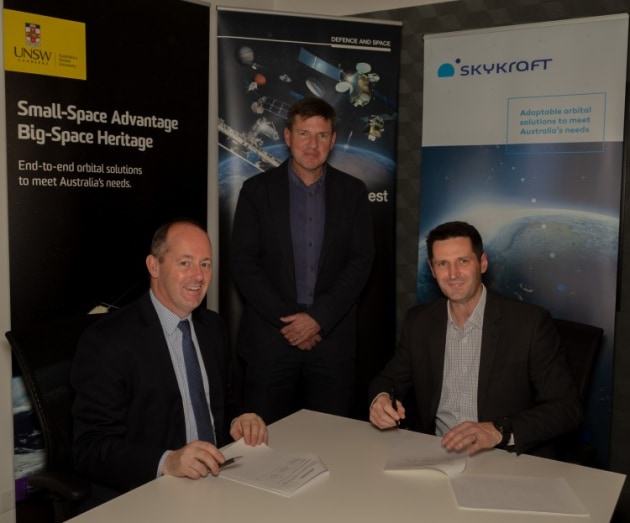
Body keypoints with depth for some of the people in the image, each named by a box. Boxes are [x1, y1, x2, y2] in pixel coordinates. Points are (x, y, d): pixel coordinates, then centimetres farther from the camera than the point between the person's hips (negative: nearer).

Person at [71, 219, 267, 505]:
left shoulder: (213, 326, 8)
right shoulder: (107, 341, -12)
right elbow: (90, 448, -14)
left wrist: (237, 422, -3)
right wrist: (167, 462, -29)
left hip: (215, 479, 7)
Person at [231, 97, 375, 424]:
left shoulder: (353, 192, 6)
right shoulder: (257, 190, 2)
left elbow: (361, 261, 0)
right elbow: (243, 264, -3)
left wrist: (318, 318, -10)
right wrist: (285, 320, -10)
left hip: (332, 339, 1)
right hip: (269, 339, -1)